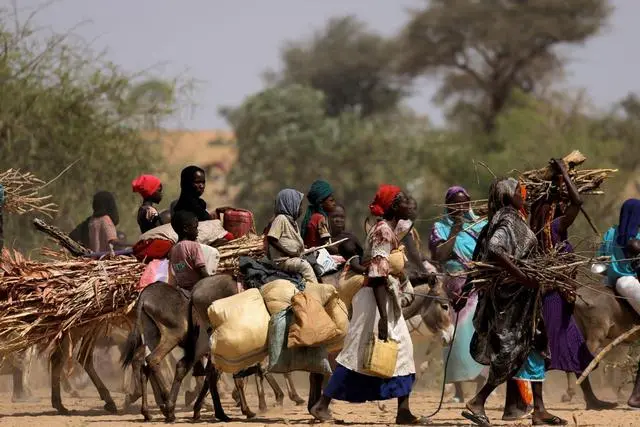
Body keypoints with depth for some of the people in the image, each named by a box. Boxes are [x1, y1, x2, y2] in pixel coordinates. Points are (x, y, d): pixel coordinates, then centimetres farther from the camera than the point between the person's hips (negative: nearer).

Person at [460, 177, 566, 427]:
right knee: (513, 353, -8)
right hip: (512, 297, -10)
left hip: (523, 298, 10)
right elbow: (495, 250, -32)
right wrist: (523, 277, -31)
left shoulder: (514, 220, 13)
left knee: (534, 350, 11)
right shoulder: (507, 222, -15)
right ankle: (477, 403, -4)